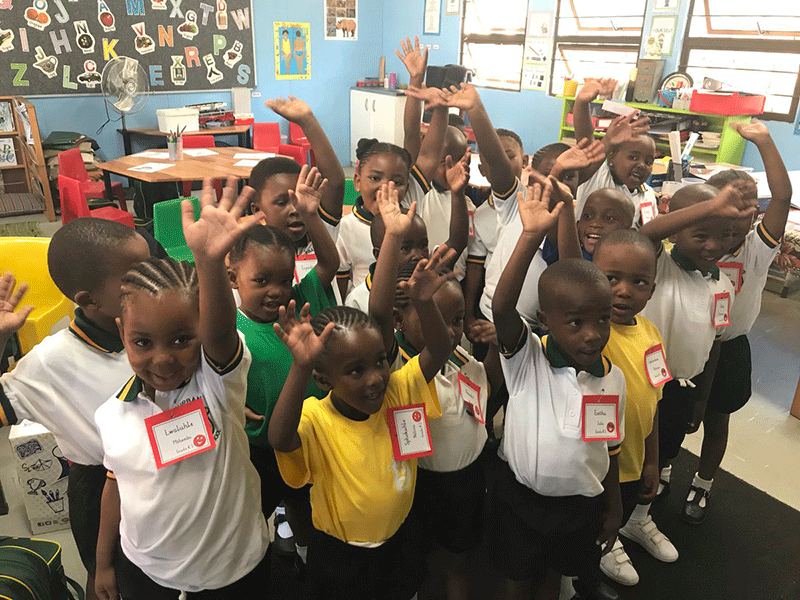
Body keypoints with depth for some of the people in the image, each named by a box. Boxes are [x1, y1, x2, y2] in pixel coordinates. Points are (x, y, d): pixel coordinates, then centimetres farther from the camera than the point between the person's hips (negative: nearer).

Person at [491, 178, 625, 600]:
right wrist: (531, 236, -51)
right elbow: (501, 308, -43)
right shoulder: (525, 359, -23)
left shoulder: (612, 378, -11)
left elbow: (610, 448, 2)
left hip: (582, 504, 2)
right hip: (520, 499, -2)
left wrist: (613, 508, 11)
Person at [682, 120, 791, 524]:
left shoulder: (759, 249, -13)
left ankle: (702, 486, 40)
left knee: (716, 422, 17)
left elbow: (783, 196, -25)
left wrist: (764, 142, -31)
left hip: (728, 351, 1)